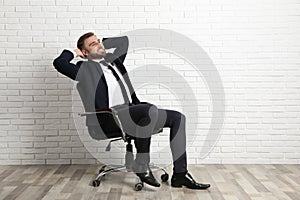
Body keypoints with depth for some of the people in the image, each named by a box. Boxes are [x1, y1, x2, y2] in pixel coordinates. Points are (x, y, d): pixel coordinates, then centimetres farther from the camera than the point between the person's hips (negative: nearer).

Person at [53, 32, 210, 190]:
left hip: (130, 111, 8)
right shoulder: (85, 69, 5)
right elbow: (59, 63, -9)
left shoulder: (113, 60, 24)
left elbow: (124, 40, 38)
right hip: (108, 119, -8)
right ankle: (141, 166, -22)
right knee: (151, 110, -35)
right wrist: (74, 52, 8)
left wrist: (102, 44, 30)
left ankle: (180, 174, -7)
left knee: (177, 117, -5)